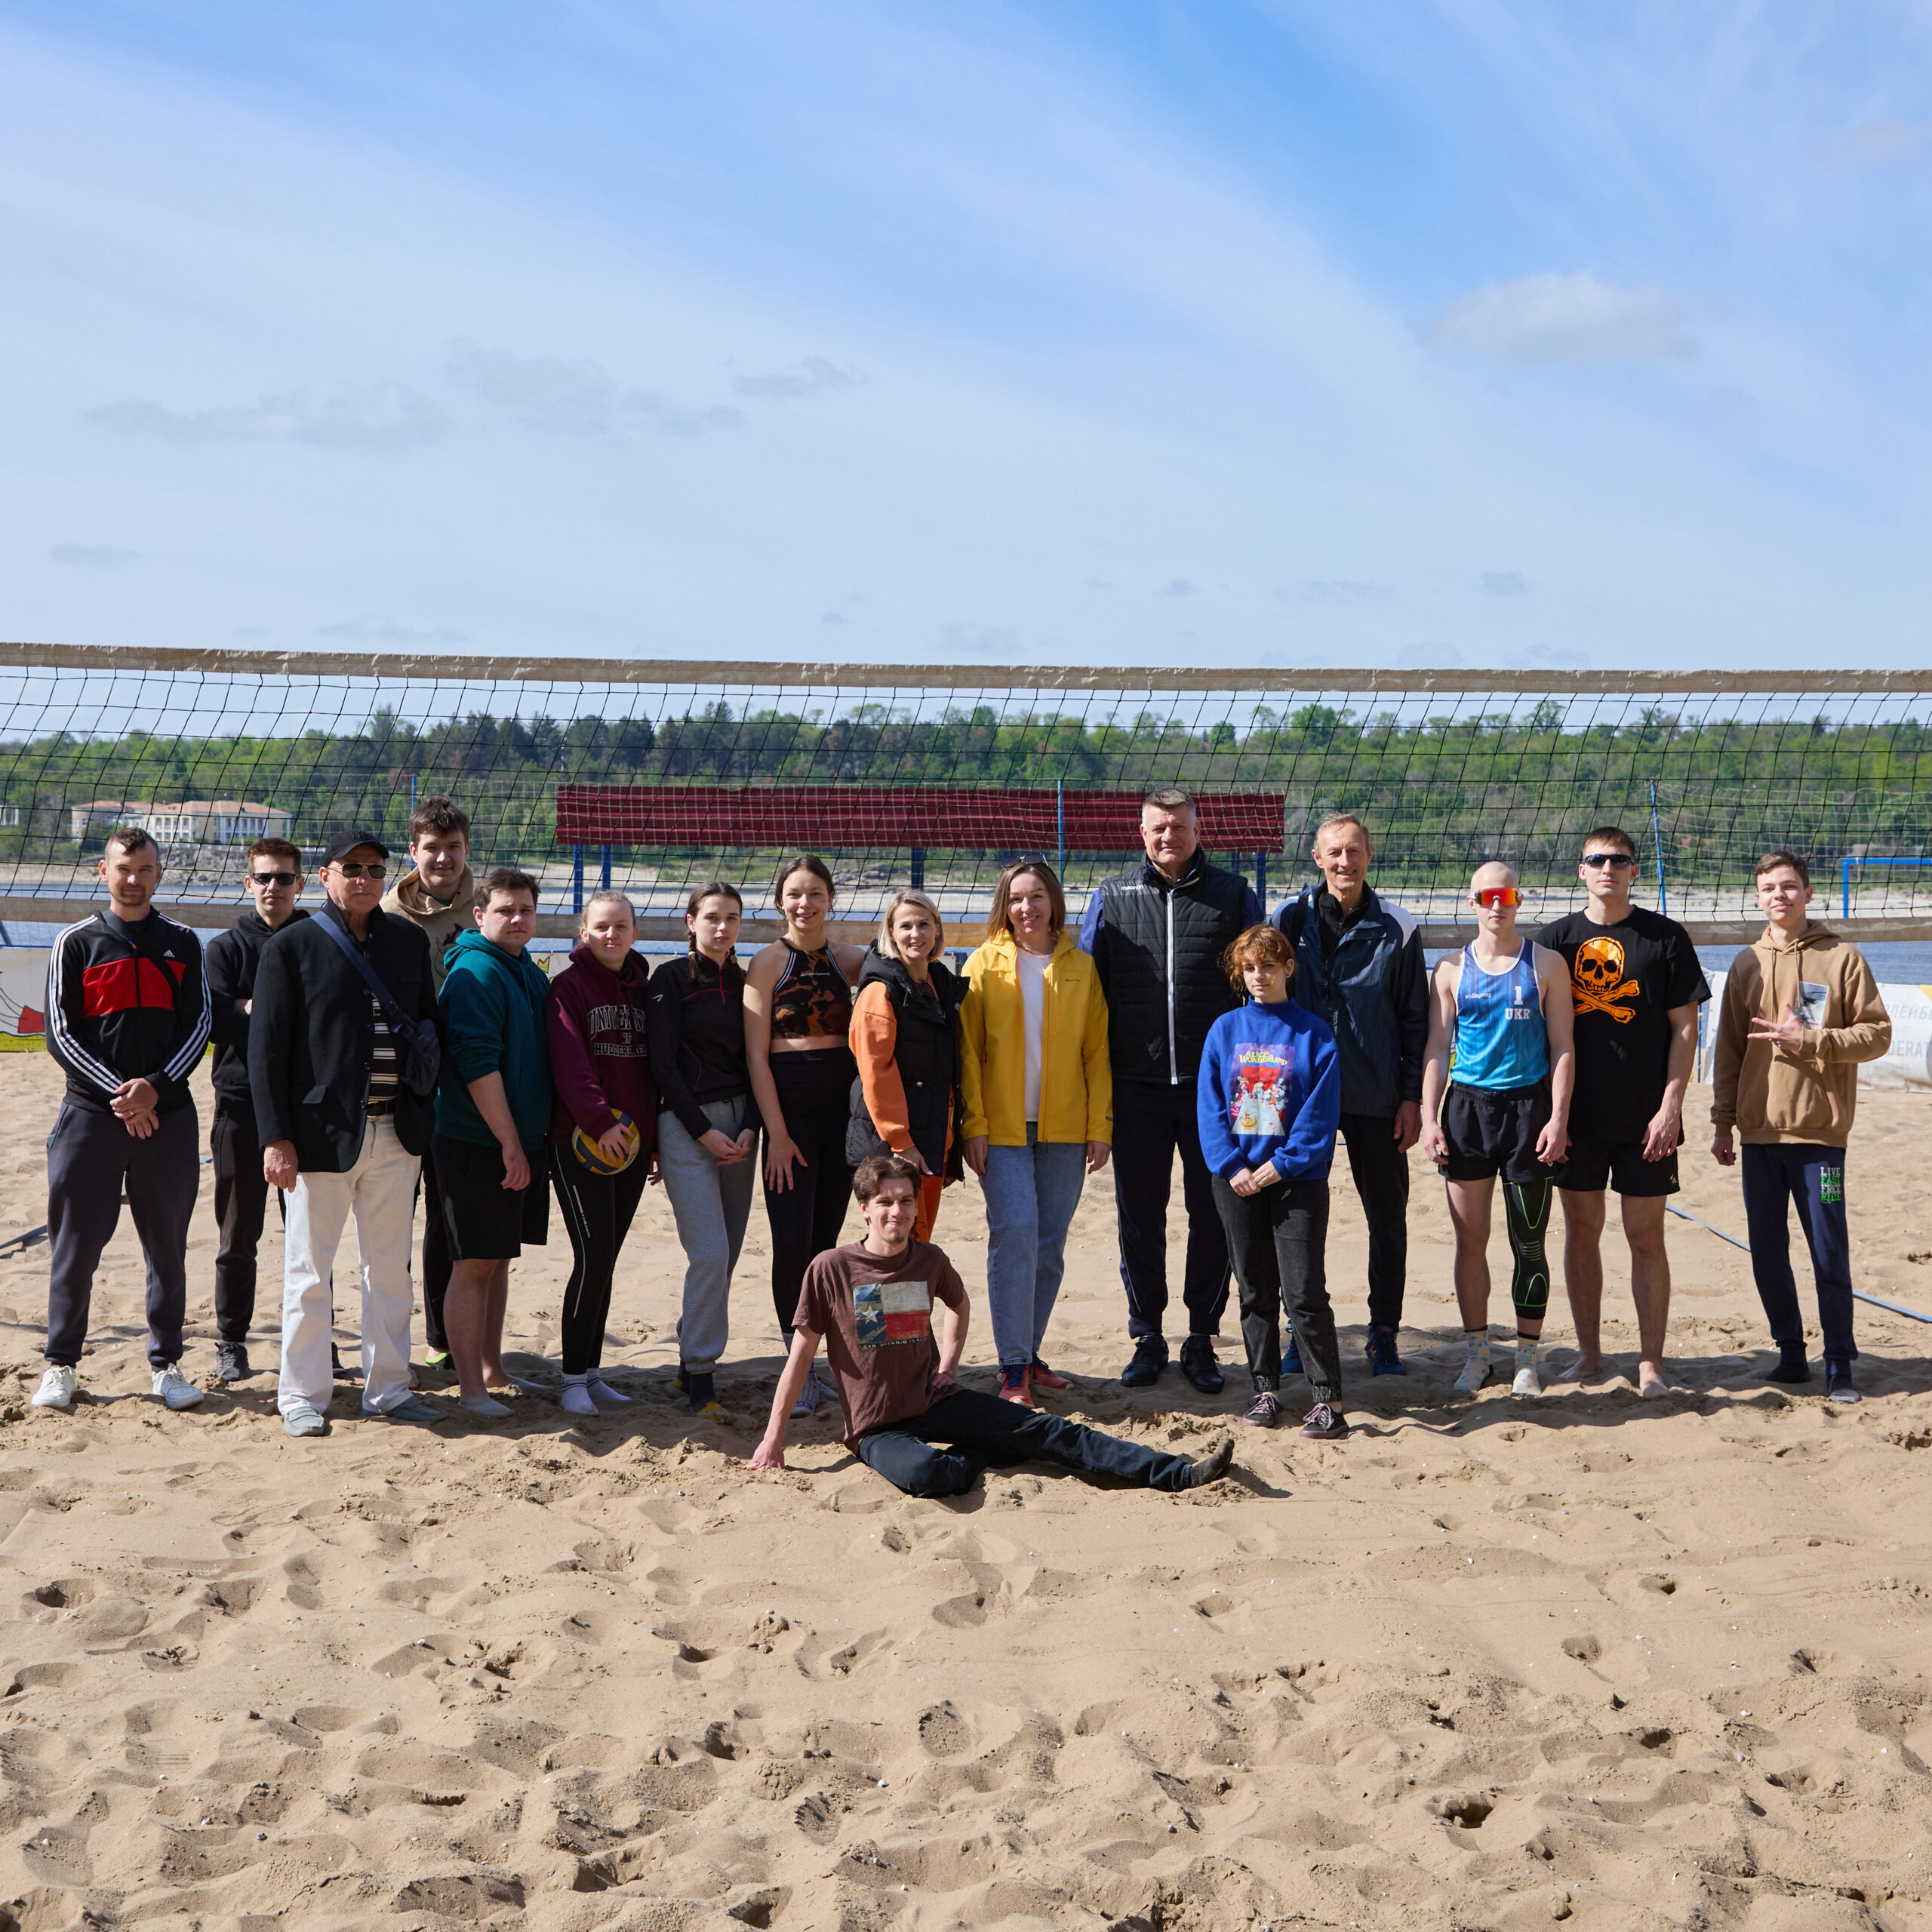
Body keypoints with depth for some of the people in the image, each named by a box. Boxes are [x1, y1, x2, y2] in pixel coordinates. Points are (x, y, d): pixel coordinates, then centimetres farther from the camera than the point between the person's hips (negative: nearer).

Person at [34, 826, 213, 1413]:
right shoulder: (77, 942, 4)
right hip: (92, 1114, -2)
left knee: (168, 1247, 6)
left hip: (167, 1116, 2)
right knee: (75, 1245, 1)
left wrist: (155, 1086, -11)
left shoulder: (182, 944, 10)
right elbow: (60, 1033, -1)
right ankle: (61, 1364, 12)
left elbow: (199, 1025, 5)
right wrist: (117, 1094, -12)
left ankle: (167, 1364, 15)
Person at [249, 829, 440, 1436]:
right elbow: (265, 1049, -5)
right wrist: (275, 1137, -12)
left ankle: (388, 1386, 23)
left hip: (394, 1132, 4)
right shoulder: (291, 947, -3)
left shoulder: (408, 941, 10)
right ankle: (302, 1396, 13)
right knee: (309, 1271, 3)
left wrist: (425, 1113, 9)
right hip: (321, 1130, -4)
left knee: (391, 1268, 12)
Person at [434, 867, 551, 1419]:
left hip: (522, 1140, 8)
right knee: (475, 1263, -4)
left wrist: (537, 1138, 17)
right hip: (478, 1143, -8)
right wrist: (509, 1142, -20)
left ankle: (492, 1368, 25)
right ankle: (470, 1386, 1)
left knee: (499, 1257, 15)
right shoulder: (474, 974, -14)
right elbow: (477, 1062, -20)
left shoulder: (531, 974, 14)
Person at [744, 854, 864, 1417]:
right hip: (789, 1105, -4)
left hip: (842, 1105, 4)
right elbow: (756, 1055, -7)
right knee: (793, 1239, -9)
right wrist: (777, 1133, -11)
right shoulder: (769, 962, -3)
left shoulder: (849, 959, 7)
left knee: (826, 1239, 6)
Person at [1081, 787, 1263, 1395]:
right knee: (1139, 1213, 5)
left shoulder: (1233, 896, 5)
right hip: (1137, 1087, 1)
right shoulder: (1111, 898, 7)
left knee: (1212, 1212, 4)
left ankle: (1201, 1340, 15)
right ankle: (1147, 1338, 17)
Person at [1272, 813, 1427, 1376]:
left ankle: (1384, 1334, 17)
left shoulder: (1397, 929, -1)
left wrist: (1412, 1097, -2)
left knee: (1388, 1218, 4)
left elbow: (1415, 1019, 3)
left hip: (1377, 1098, -1)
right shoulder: (1291, 920, 1)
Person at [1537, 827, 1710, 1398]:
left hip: (1645, 1116, -2)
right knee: (1581, 1231, 7)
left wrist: (1670, 1105, -8)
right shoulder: (1556, 938, 6)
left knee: (1646, 1236, 1)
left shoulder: (1666, 938, 1)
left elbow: (1684, 1028, 0)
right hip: (1577, 1114, 2)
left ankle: (1650, 1362, 8)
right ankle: (1589, 1353, 19)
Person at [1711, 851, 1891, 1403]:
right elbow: (1728, 1049, 13)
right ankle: (1791, 1353, 18)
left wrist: (1809, 1039, -15)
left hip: (1820, 1131, -4)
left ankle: (1840, 1364, 7)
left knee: (1829, 1252, -2)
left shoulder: (1841, 958, 0)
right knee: (1767, 1252, 6)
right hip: (1760, 1131, 4)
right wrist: (1722, 1122, 8)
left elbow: (1877, 1033, -3)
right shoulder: (1746, 965, 10)